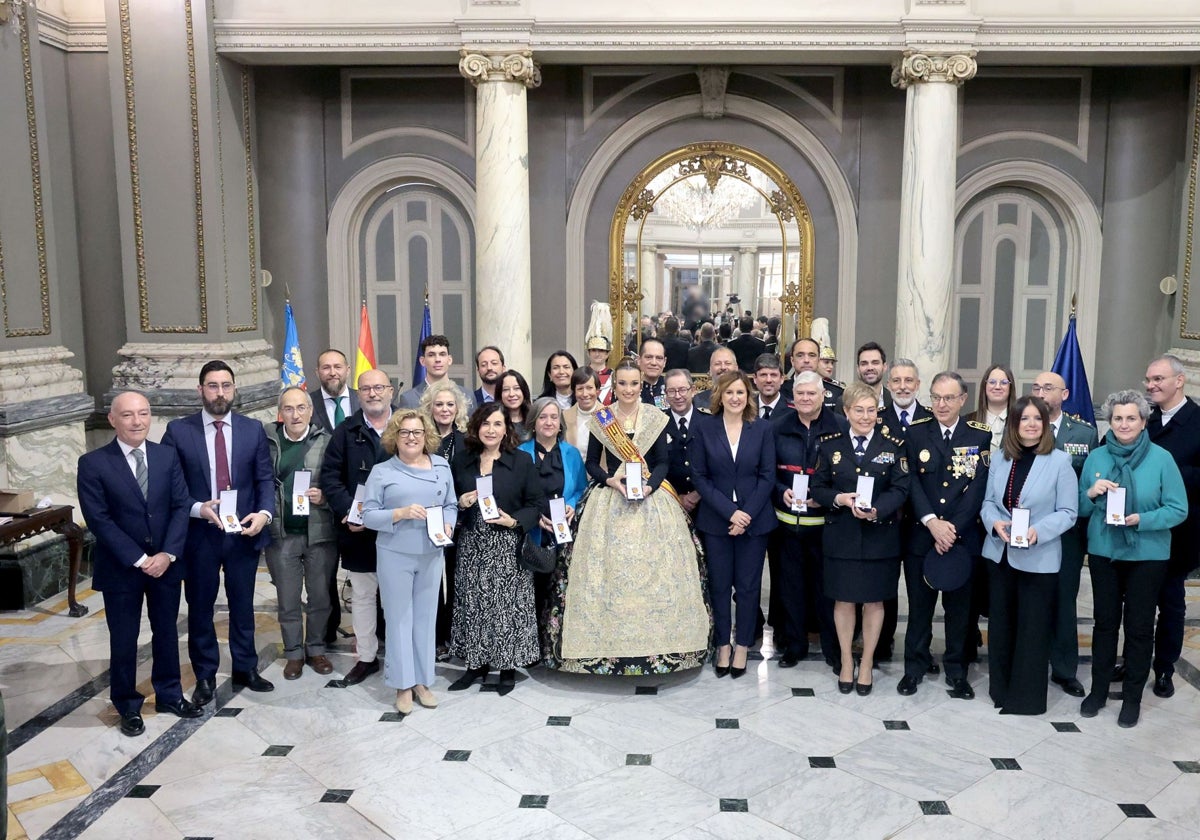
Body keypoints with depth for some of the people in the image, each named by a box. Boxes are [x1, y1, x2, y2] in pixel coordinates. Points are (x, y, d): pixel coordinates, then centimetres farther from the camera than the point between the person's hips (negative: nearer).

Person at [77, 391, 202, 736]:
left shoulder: (167, 455, 1)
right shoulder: (93, 463, -9)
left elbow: (180, 506, -1)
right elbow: (98, 519, -13)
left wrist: (167, 554, -13)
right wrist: (138, 559, -17)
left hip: (165, 562, 3)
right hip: (120, 567, -3)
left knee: (167, 632, 15)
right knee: (123, 639, 10)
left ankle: (169, 694, 32)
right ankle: (128, 706, 26)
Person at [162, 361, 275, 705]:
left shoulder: (253, 429, 2)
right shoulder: (178, 431, -3)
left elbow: (265, 479, 1)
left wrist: (264, 512, -16)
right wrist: (197, 509, -19)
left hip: (244, 533, 1)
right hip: (198, 534, -1)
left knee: (243, 605, 14)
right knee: (200, 609, 12)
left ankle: (245, 669, 31)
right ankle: (205, 676, 27)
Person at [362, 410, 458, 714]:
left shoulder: (441, 466, 6)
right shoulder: (381, 471, -3)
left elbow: (451, 505, 10)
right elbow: (368, 515, -7)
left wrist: (448, 524, -10)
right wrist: (401, 513, -20)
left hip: (431, 554, 3)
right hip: (395, 555, -3)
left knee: (426, 617, 10)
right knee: (399, 618, 5)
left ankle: (422, 680, 23)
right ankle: (403, 685, 16)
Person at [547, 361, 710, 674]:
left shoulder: (656, 418, 3)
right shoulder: (601, 418, 3)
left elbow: (663, 462, 2)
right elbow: (591, 463, 5)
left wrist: (649, 486, -15)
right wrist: (610, 480, -13)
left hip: (651, 500, 0)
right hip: (609, 501, 0)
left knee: (652, 567, -2)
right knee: (607, 569, -3)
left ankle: (653, 641, 9)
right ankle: (610, 641, 6)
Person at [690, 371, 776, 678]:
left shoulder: (763, 429, 2)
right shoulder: (704, 430, 0)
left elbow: (767, 476, -1)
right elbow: (699, 476, -3)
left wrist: (747, 514, -12)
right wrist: (730, 512, -12)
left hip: (754, 520, 0)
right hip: (716, 521, 0)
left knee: (748, 586, 5)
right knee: (719, 585, 7)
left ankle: (742, 647, 18)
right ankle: (722, 646, 20)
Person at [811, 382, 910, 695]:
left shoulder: (893, 445, -1)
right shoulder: (830, 445, 2)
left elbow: (900, 489, -6)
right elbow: (818, 488, 2)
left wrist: (876, 510, -23)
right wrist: (838, 499, -18)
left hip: (880, 535, 0)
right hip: (841, 536, 1)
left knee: (874, 600, 10)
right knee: (843, 598, 9)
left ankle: (867, 663, 26)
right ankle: (846, 661, 26)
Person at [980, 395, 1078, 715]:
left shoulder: (1059, 461, -10)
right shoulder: (1000, 457, 3)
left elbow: (1068, 513, -10)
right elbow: (988, 501, 6)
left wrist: (1038, 530, -25)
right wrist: (994, 522, -14)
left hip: (1039, 559, -4)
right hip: (1000, 553, 5)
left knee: (1032, 628, 5)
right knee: (1000, 623, 15)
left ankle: (1026, 696, 19)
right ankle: (1001, 688, 30)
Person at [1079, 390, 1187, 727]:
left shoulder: (1161, 459, -9)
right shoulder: (1096, 457, 0)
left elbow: (1178, 509, -10)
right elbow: (1080, 508, 5)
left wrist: (1142, 519, -24)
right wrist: (1091, 494, -16)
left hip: (1147, 554, -2)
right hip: (1103, 551, 2)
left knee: (1139, 626, 7)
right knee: (1104, 620, 11)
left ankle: (1132, 697, 20)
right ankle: (1099, 689, 23)